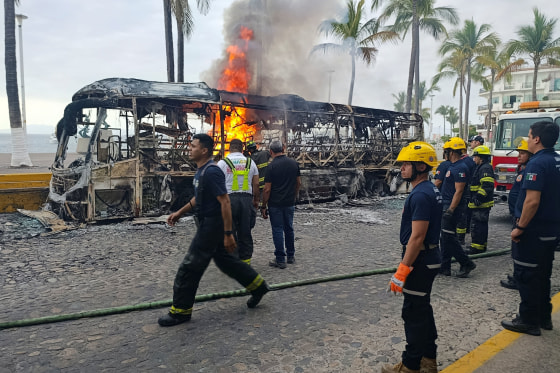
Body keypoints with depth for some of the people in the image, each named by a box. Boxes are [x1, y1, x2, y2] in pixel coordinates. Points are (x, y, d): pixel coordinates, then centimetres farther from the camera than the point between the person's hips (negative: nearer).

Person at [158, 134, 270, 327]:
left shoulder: (212, 172, -21)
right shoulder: (201, 170, 11)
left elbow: (225, 203, -24)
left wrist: (228, 234, -25)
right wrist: (180, 212, 20)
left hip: (212, 226, -10)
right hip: (208, 224, 10)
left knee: (189, 268, -1)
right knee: (225, 260, 19)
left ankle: (181, 310, 14)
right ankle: (258, 286, 31)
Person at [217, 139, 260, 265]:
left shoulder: (222, 163, 1)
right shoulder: (250, 162, 10)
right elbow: (256, 184, 10)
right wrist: (256, 200, 20)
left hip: (229, 199, -3)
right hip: (246, 199, 3)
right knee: (245, 231, 9)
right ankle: (246, 259, 16)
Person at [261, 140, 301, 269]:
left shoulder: (271, 166, -13)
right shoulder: (294, 163, 2)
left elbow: (267, 189, -13)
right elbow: (299, 183, 9)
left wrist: (263, 206, -5)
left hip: (275, 204, -5)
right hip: (290, 203, 5)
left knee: (278, 230, 2)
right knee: (289, 229, 17)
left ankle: (280, 260, 7)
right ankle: (291, 256, 27)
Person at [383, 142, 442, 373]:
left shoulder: (420, 195, -22)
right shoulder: (431, 191, 9)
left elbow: (417, 237, -25)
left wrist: (402, 269, -22)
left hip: (420, 261, -10)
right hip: (429, 258, 10)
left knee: (414, 313, 2)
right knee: (423, 309, 20)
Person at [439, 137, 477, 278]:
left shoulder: (460, 168, -17)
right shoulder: (453, 166, 14)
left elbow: (459, 191, -22)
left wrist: (450, 210, -25)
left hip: (453, 207, -10)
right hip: (448, 205, 10)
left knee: (449, 237, -7)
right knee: (446, 237, 12)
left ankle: (467, 263, 6)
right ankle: (444, 267, 18)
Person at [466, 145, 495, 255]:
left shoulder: (485, 168, -16)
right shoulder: (481, 167, 19)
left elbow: (487, 186, -25)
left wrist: (478, 197, -25)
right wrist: (475, 198, 26)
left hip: (481, 204, -11)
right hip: (479, 204, 11)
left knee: (478, 225, -8)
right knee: (482, 225, 17)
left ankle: (477, 247, -5)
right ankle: (482, 245, 26)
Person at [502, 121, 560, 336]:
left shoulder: (538, 163, -20)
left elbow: (532, 201, -27)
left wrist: (520, 227, -19)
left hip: (533, 231, -9)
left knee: (526, 276, 2)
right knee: (542, 275, 19)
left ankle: (528, 321, 12)